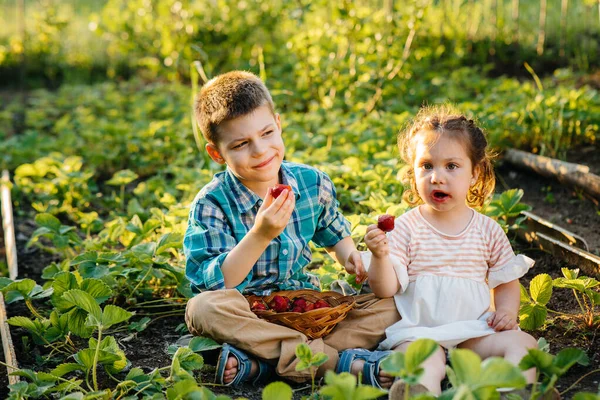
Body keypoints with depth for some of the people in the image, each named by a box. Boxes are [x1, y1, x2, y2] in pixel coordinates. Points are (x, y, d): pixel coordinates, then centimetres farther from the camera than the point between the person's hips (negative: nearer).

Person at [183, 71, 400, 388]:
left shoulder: (313, 183, -1)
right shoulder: (211, 204, -13)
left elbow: (334, 232, 20)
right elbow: (214, 285, -22)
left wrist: (349, 256, -2)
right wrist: (260, 235, -33)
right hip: (248, 314, -3)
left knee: (388, 306, -13)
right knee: (203, 308, -35)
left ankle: (260, 364, -28)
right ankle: (341, 361, -34)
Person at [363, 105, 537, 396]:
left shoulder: (488, 230, 9)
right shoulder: (406, 227, 0)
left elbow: (507, 280, 17)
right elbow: (386, 289, -4)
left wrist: (507, 310, -4)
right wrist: (380, 256, -24)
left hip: (474, 330, 4)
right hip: (417, 332, -3)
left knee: (522, 343, -19)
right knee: (426, 362, -34)